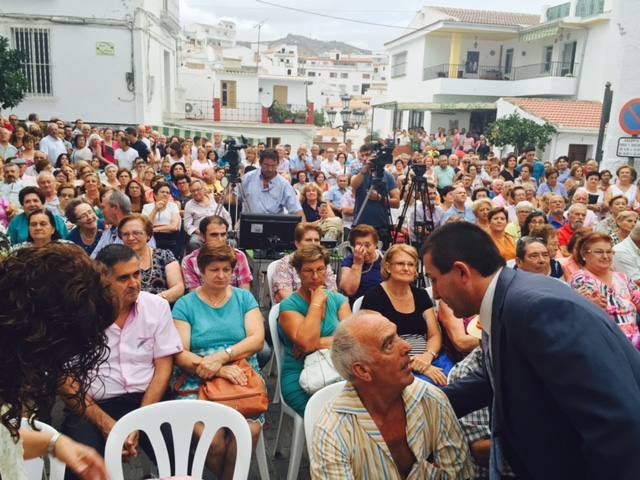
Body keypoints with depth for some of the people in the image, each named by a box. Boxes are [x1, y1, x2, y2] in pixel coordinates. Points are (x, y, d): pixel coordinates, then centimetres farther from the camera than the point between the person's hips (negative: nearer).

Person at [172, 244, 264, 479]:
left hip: (242, 376, 1)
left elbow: (257, 339, 0)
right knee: (212, 437, -28)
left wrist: (222, 356, -16)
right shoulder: (185, 305, 7)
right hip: (197, 381, -1)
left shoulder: (244, 298, 12)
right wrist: (218, 371, -17)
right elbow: (179, 354, -3)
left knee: (250, 430, -29)